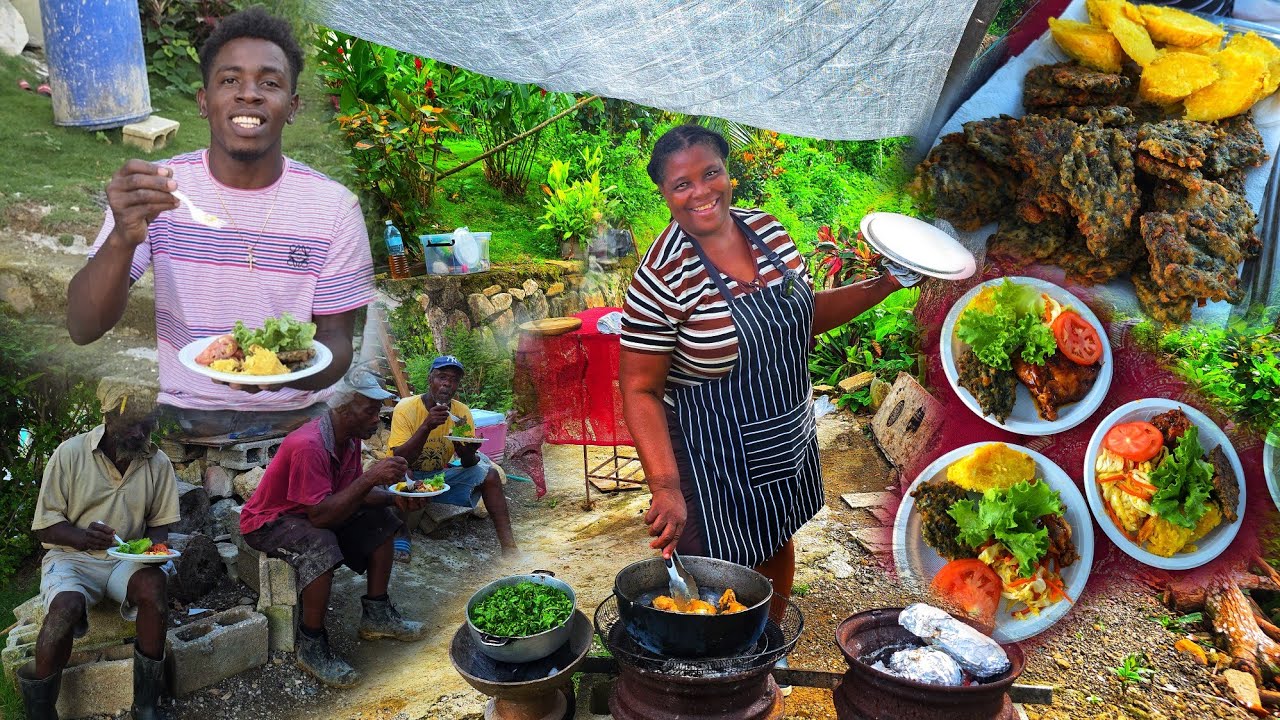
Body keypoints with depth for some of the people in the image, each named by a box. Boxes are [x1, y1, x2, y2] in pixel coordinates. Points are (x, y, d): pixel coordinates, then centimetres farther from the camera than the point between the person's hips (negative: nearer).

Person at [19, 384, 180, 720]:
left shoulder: (158, 463, -2)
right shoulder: (70, 454, -9)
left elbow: (159, 523, 8)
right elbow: (45, 525, -5)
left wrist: (152, 546, -16)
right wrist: (82, 537, -26)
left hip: (127, 558, 2)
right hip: (71, 557, -2)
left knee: (153, 586, -32)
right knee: (65, 607, -34)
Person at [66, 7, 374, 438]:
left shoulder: (334, 207, -5)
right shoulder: (155, 190, -2)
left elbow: (336, 342, -3)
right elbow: (82, 330, -7)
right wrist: (123, 238, -26)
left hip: (294, 414, -1)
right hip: (183, 413, 1)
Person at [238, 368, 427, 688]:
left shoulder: (350, 438, -4)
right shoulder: (309, 446, -32)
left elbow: (355, 494, 3)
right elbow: (320, 515, -35)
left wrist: (392, 498, -16)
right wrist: (370, 478, -36)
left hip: (315, 513, 9)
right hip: (268, 522, -9)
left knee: (381, 521, 2)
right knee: (321, 546, -36)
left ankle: (376, 614, 11)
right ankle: (311, 646, -20)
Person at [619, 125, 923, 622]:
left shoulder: (767, 229, -4)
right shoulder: (663, 275, -24)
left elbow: (804, 315, 10)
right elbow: (640, 390, -21)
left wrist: (883, 285, 0)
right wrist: (665, 486, -30)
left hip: (788, 440, 7)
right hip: (714, 459, -7)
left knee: (778, 548, 25)